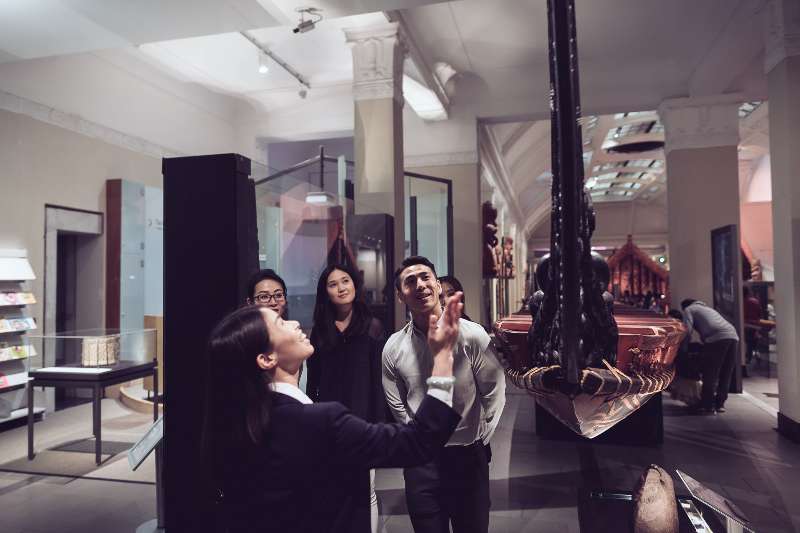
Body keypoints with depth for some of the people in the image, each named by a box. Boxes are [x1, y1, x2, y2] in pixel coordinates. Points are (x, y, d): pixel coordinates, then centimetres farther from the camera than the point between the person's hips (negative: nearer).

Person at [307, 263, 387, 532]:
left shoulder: (372, 326, -3)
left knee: (365, 490, 4)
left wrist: (379, 422, -8)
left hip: (362, 418, -3)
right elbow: (313, 379, 8)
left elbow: (380, 378, -5)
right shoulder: (319, 330, 6)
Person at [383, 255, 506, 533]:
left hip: (468, 454, -2)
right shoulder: (394, 348, -4)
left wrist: (480, 439, 2)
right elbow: (397, 405, 7)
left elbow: (494, 393, -3)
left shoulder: (472, 335, -12)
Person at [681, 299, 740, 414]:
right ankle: (720, 404, 20)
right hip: (733, 335, 8)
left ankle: (707, 406, 1)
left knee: (710, 374, -2)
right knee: (726, 374, 14)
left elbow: (687, 330, 1)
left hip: (717, 338, -7)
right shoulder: (707, 308, 38)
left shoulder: (689, 309, 16)